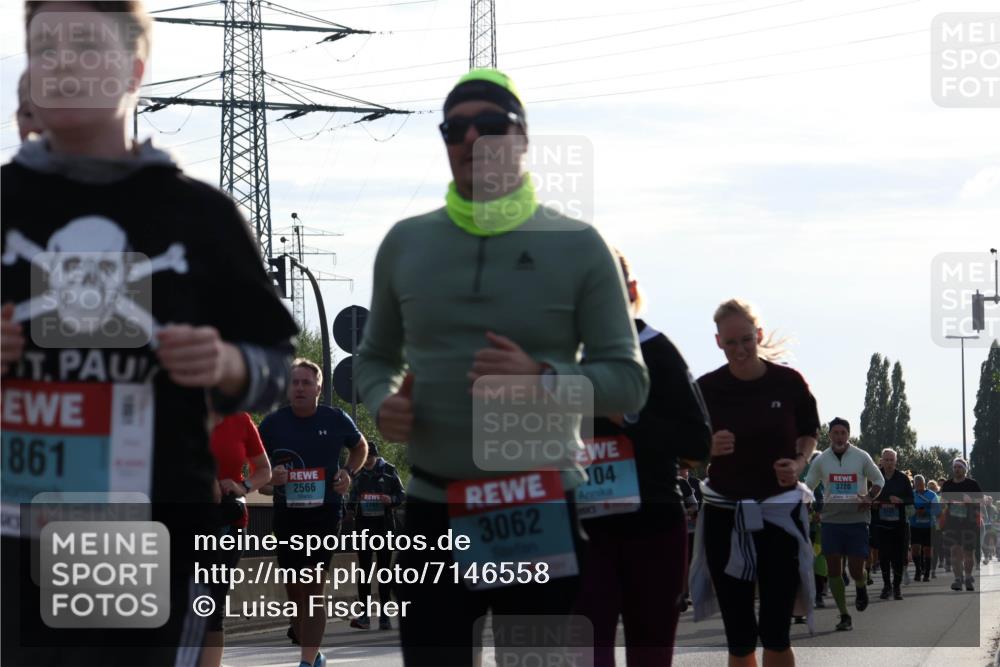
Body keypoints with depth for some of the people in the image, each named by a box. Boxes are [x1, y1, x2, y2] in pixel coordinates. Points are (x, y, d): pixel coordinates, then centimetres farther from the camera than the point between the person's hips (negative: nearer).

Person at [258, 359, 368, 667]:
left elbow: (360, 447, 18)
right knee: (294, 589, 8)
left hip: (325, 511, -3)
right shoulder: (272, 423, -1)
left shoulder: (336, 420, -2)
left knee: (313, 585, -12)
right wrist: (269, 478, -13)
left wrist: (348, 473, 0)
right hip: (286, 512, 3)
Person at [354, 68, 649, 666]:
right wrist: (382, 401, -4)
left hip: (544, 515, -2)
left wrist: (542, 382, -21)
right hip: (434, 512, 2)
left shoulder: (577, 246, 0)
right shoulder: (407, 243, 9)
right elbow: (376, 357, 20)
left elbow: (629, 381, -2)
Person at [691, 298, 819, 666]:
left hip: (780, 513, -1)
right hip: (725, 515, 1)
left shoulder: (789, 382, -4)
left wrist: (799, 464, -10)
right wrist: (709, 448, -17)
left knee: (776, 634, -5)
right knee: (738, 636, 4)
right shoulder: (706, 388, -2)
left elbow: (809, 435, 11)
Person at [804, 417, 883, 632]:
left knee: (856, 569, -6)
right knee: (833, 569, -4)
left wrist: (869, 497, -9)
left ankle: (861, 588, 32)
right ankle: (844, 616, 5)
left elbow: (879, 480, 9)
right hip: (830, 520, 2)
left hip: (857, 520, -2)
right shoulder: (821, 460, 3)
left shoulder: (861, 457, -1)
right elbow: (807, 487, 12)